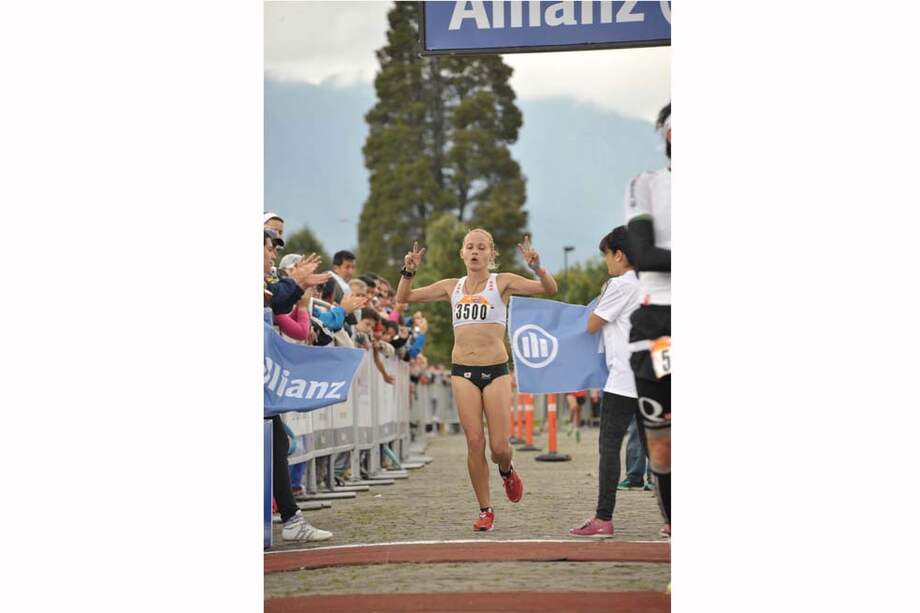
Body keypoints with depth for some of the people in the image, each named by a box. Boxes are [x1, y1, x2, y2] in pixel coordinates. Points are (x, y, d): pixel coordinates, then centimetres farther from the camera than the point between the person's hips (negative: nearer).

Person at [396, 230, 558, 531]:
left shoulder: (502, 282, 3)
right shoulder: (452, 287, 12)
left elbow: (549, 289, -5)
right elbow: (404, 298, 15)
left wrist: (537, 267, -22)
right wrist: (409, 271, -2)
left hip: (496, 370, -2)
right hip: (463, 371, 2)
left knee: (499, 447, -5)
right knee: (475, 443, -3)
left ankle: (507, 472, 31)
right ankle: (485, 509, 10)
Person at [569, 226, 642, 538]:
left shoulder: (620, 285, -9)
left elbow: (592, 325, -2)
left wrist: (601, 298, 14)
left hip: (622, 381, -8)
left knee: (609, 445, -6)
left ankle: (603, 519, -10)